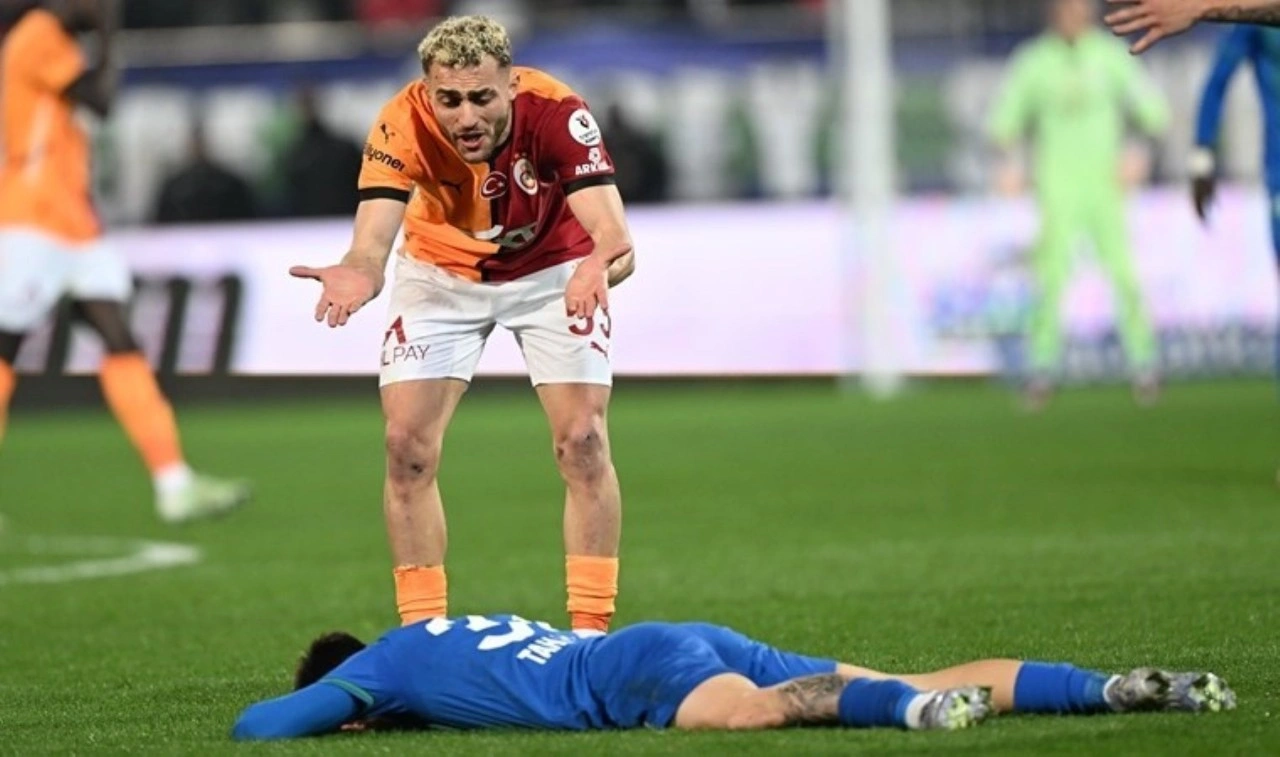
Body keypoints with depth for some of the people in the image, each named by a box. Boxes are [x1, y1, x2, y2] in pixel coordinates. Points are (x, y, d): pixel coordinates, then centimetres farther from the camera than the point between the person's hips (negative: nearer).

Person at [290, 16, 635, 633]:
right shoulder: (402, 127, -32)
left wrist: (602, 264, -66)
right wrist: (357, 274, -65)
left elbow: (614, 237, -43)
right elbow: (373, 239, -41)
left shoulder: (555, 113, -35)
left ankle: (591, 632, -1)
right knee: (408, 445, -8)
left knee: (582, 441, -11)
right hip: (440, 270, 1)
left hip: (553, 269, -1)